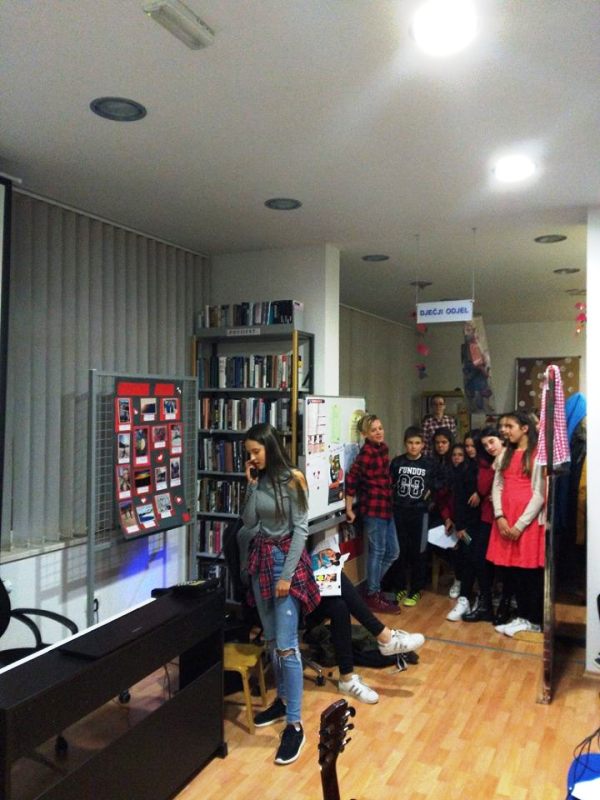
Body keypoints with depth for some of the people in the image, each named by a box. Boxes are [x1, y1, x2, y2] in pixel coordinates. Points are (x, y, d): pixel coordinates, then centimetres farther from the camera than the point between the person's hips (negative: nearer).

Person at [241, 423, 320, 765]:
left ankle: (295, 724, 0)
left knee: (286, 644, -8)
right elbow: (249, 521, 1)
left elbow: (300, 530, -13)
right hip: (261, 559, 7)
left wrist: (286, 575, -16)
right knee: (271, 639, 16)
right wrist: (252, 485, -9)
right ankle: (282, 700, 33)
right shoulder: (258, 480, 4)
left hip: (286, 558, -6)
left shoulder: (292, 479, -13)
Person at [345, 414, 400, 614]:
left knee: (392, 552, 14)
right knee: (377, 551, 2)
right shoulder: (367, 452, -17)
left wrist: (389, 502, 17)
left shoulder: (383, 448, 8)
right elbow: (351, 478, -19)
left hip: (386, 506, 8)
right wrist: (349, 509, -15)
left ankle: (373, 586, 29)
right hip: (373, 507, -8)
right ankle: (373, 596, 15)